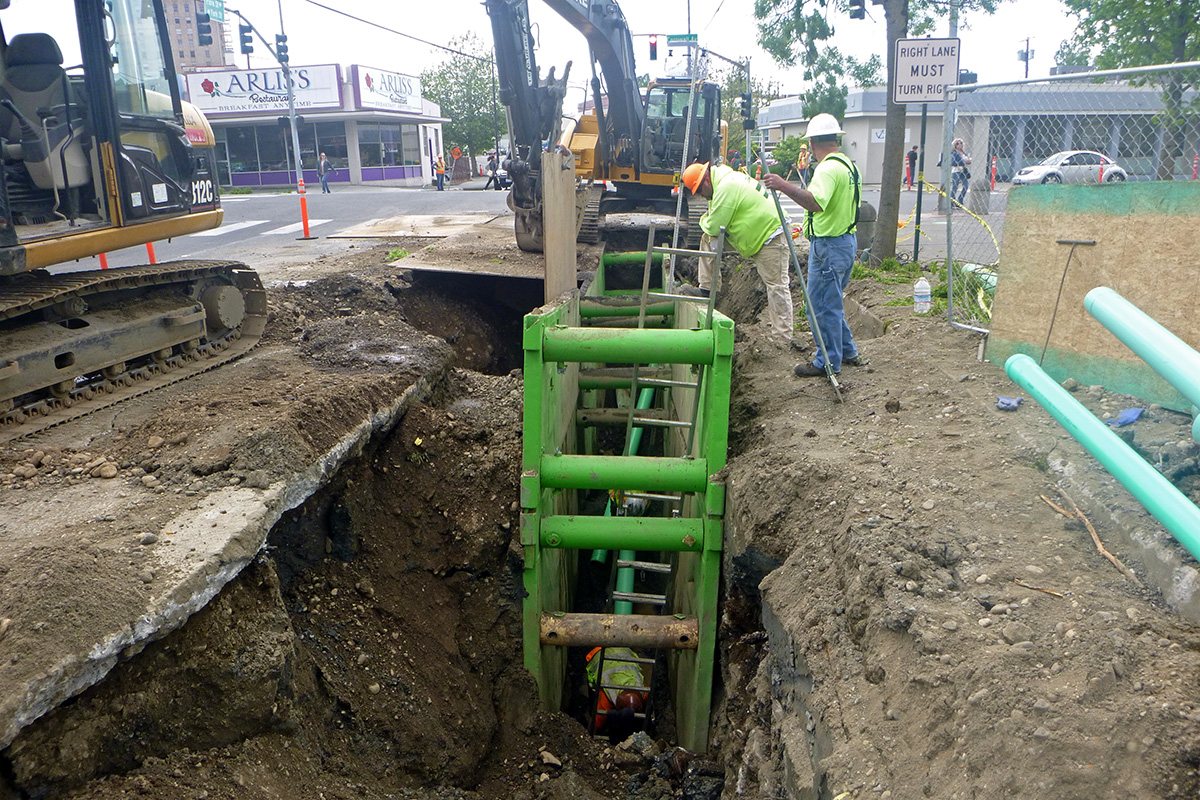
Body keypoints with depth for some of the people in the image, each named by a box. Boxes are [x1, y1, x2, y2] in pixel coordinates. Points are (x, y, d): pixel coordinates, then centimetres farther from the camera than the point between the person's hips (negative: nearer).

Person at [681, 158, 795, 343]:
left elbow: (713, 227, -23)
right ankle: (706, 289, 13)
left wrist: (704, 221, -2)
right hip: (753, 234, 11)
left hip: (770, 237, -11)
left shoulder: (726, 187, -25)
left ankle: (782, 337, -6)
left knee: (776, 285, -9)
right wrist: (708, 222, -1)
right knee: (707, 238, 8)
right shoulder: (723, 179, 8)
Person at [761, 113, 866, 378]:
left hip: (829, 245, -10)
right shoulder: (848, 165, 13)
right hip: (847, 240, 10)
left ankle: (828, 363, 8)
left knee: (822, 307, -1)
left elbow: (816, 203, -36)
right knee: (832, 303, 21)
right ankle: (848, 352, 30)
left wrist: (784, 186, -42)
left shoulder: (828, 168, -19)